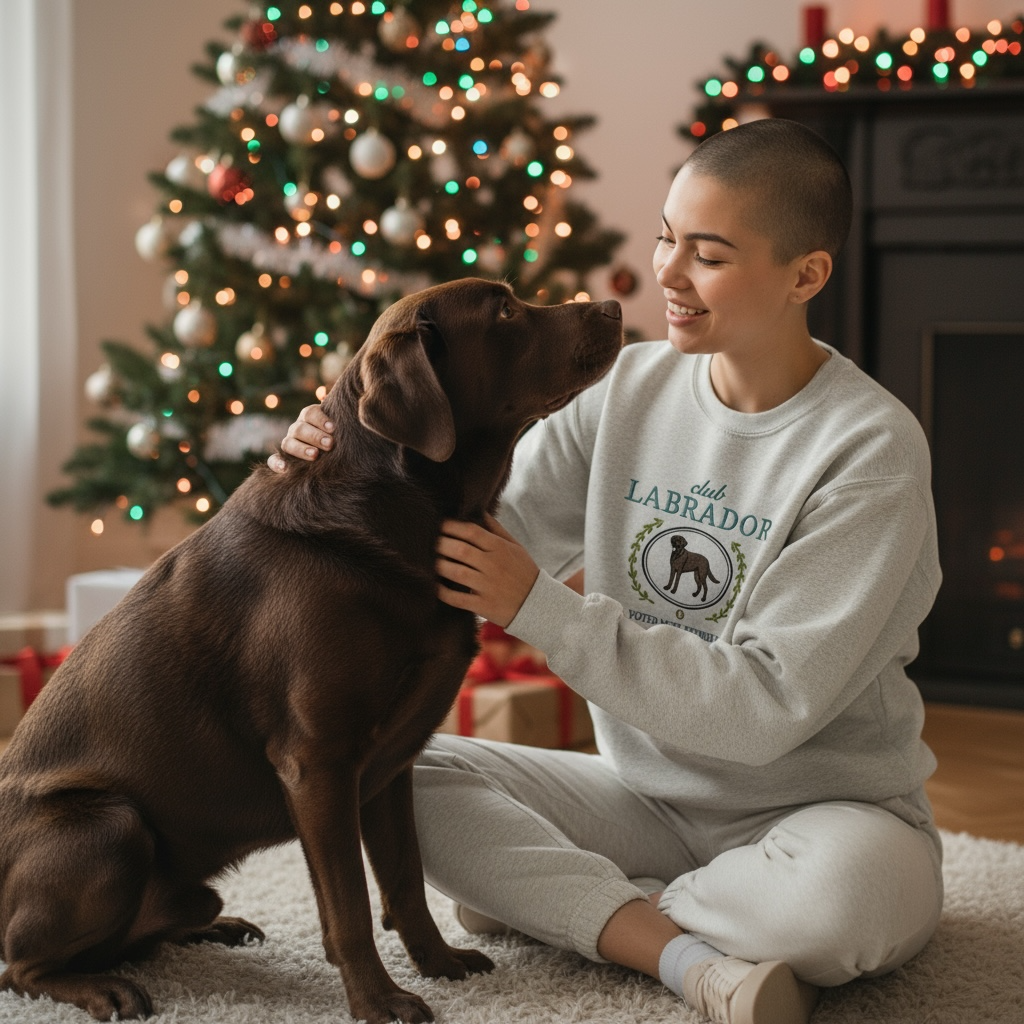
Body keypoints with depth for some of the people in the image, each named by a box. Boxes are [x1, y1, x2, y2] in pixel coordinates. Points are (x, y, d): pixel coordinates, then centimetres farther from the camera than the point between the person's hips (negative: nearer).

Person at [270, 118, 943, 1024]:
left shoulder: (870, 447, -18)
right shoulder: (631, 390, 0)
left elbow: (768, 706, -23)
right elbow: (485, 536, -1)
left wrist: (542, 610, -26)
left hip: (824, 804, -5)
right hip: (646, 795, 5)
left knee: (856, 886, -39)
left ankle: (562, 901, -14)